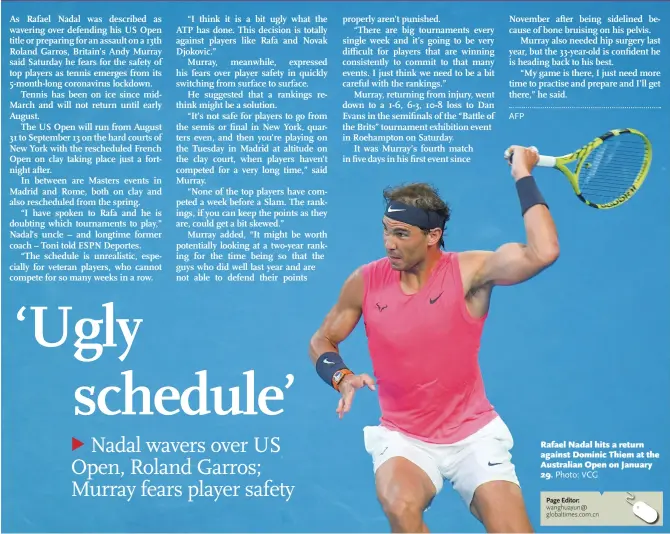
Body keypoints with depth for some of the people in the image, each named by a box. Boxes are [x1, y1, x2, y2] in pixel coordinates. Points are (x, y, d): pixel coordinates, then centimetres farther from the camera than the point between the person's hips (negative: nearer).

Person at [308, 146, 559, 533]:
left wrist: (524, 177, -21)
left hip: (474, 433, 0)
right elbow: (321, 341, 9)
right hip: (402, 437, 1)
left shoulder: (469, 271, -11)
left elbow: (542, 253, -27)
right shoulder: (366, 282, -4)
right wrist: (342, 377, -11)